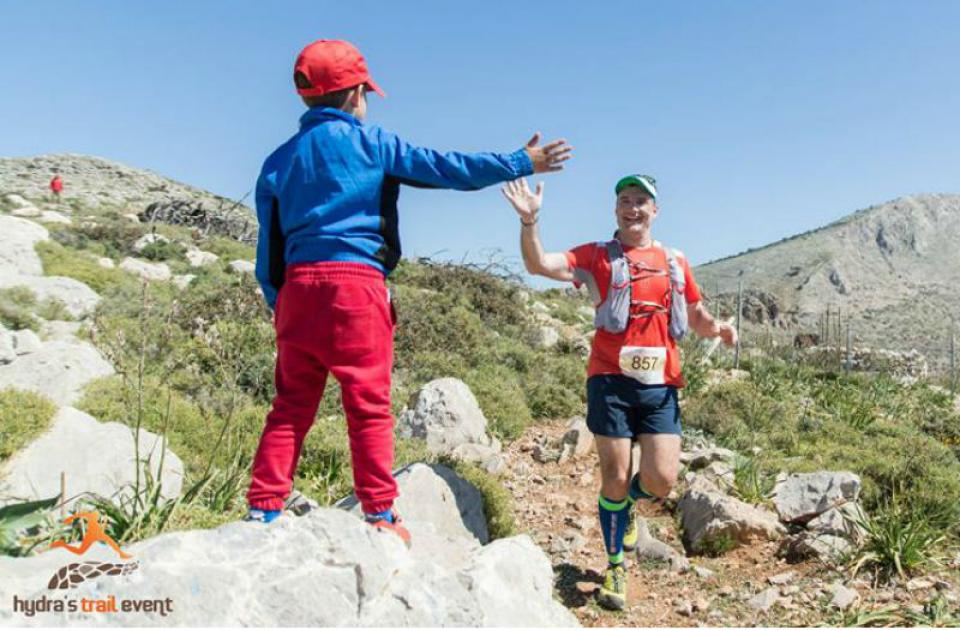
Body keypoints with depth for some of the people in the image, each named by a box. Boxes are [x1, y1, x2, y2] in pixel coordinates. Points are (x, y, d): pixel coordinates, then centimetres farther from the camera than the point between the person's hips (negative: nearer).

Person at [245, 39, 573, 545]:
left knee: (291, 405, 11)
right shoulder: (367, 141, 3)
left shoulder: (279, 161, 17)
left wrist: (278, 304, 20)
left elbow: (269, 251, 14)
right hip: (355, 284, -5)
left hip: (298, 286, 5)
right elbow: (447, 168, 1)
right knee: (369, 406, 0)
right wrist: (522, 162, 8)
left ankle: (262, 511, 10)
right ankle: (380, 517, 5)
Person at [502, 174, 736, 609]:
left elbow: (695, 317, 22)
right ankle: (615, 567, 24)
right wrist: (530, 220, -26)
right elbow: (539, 264, -9)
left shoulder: (675, 263, 14)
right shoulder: (597, 256, 4)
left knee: (661, 479, -5)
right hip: (611, 380, -2)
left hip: (660, 384, 3)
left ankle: (626, 505, 33)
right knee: (615, 476, 2)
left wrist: (717, 328, -1)